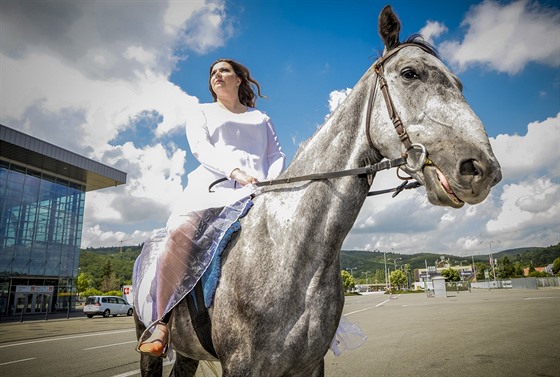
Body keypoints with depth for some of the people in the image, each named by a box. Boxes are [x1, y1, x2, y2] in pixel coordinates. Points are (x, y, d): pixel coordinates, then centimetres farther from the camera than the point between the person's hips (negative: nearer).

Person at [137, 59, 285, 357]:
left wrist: (273, 180, -6)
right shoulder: (203, 113, 24)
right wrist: (234, 170, -17)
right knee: (180, 229, -33)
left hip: (255, 191, 2)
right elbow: (201, 146, 3)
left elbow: (276, 155, 20)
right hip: (212, 184, -2)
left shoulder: (261, 119, 32)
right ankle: (163, 322, -23)